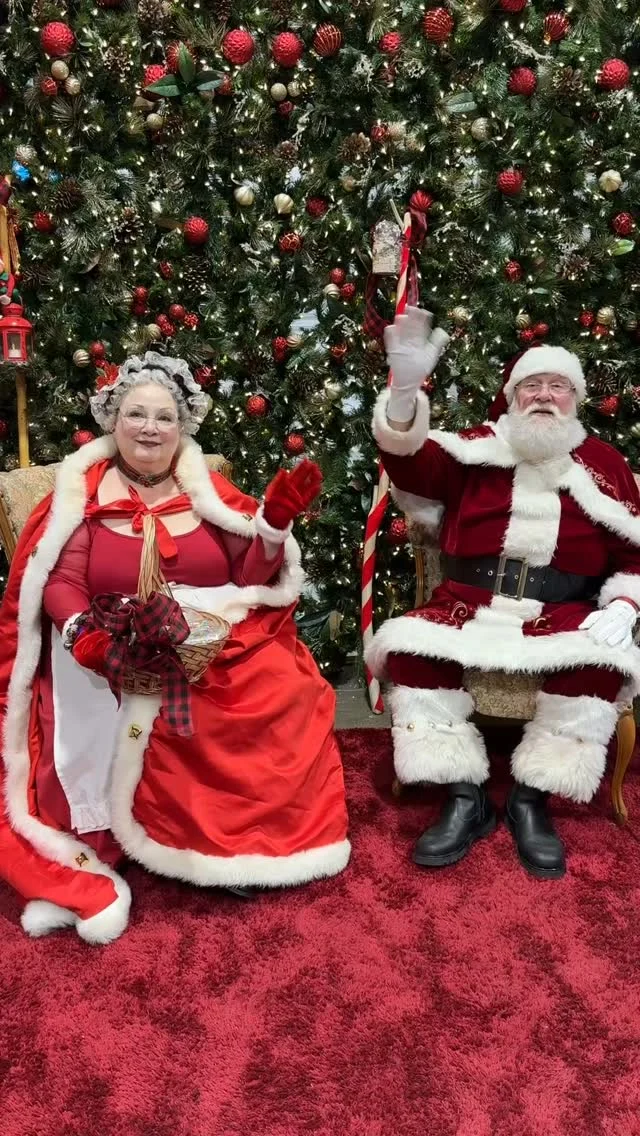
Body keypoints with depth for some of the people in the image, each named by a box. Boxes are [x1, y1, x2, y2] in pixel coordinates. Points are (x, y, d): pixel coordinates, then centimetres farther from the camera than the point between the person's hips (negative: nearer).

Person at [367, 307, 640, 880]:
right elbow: (410, 462, -10)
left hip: (563, 613, 0)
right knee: (408, 646, -26)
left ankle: (531, 801, -11)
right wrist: (405, 389, -28)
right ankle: (466, 799, -12)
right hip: (471, 604, 0)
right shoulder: (478, 447, 8)